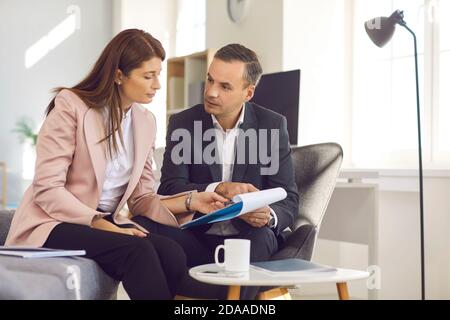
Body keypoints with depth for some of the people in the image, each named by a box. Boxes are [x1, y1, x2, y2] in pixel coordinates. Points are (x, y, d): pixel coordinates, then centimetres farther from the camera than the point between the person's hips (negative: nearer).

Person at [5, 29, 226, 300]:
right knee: (138, 251, -32)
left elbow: (142, 198, 9)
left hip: (107, 221, 6)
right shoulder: (71, 106, -10)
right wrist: (100, 223, -25)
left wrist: (189, 202, -8)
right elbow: (47, 188, -16)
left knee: (173, 254, -25)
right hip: (55, 222, -5)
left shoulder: (146, 122, 9)